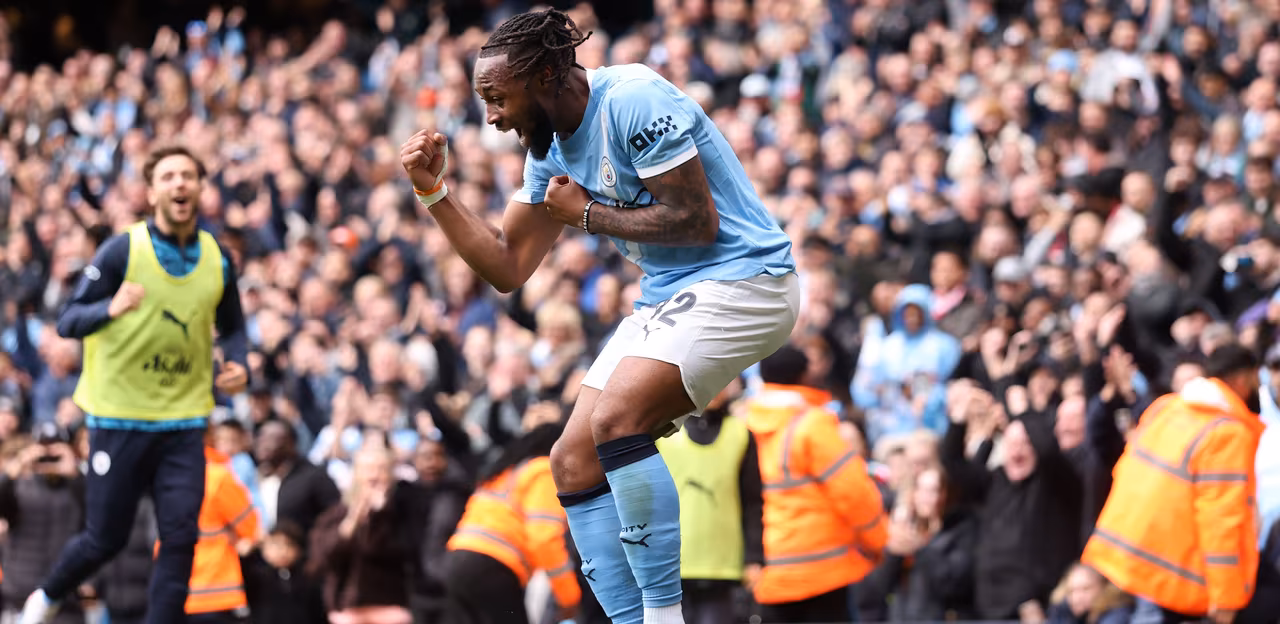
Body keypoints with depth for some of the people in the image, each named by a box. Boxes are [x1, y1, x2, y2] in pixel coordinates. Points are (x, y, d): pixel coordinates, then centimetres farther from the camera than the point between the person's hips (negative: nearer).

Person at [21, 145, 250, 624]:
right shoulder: (121, 251, -10)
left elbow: (231, 328, 18)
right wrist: (111, 309, -33)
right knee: (106, 538, 6)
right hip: (119, 418, -3)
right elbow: (67, 322, -12)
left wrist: (238, 365, -4)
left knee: (180, 538, -8)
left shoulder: (218, 259, 3)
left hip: (184, 422, 3)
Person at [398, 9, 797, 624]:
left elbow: (697, 221, -22)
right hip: (667, 296, 10)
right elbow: (507, 267, 15)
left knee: (616, 419, -28)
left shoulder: (634, 101, -18)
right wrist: (435, 191, 4)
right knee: (575, 464, 2)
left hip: (739, 278, -10)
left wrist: (588, 214, -12)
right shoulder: (550, 149, 10)